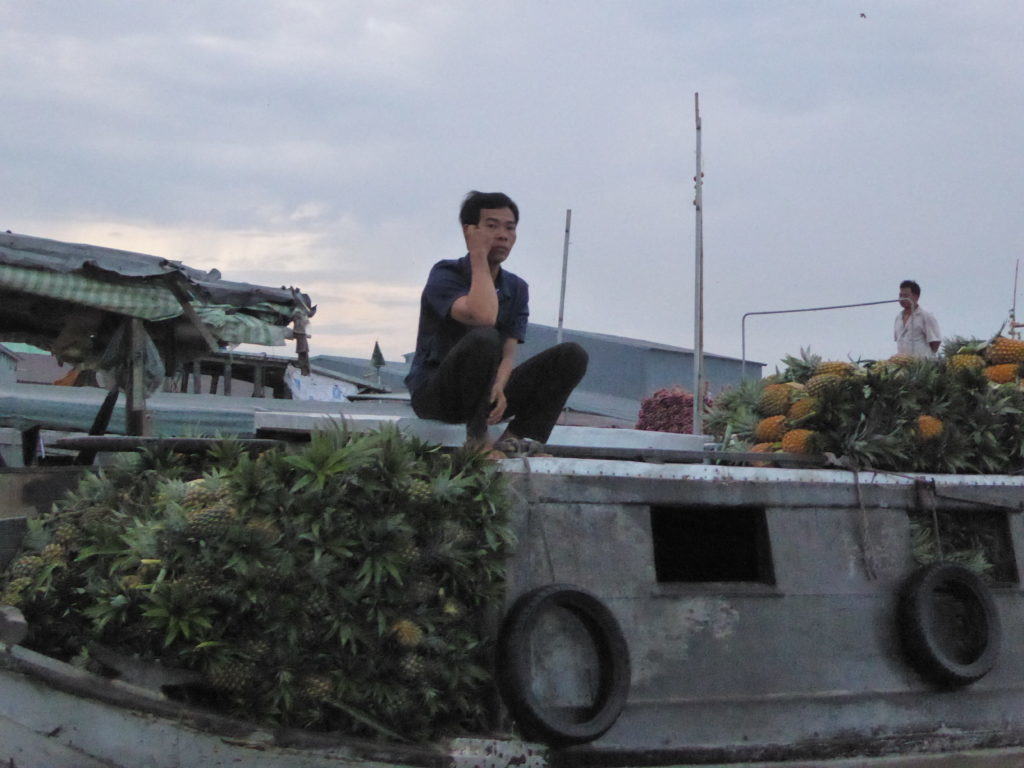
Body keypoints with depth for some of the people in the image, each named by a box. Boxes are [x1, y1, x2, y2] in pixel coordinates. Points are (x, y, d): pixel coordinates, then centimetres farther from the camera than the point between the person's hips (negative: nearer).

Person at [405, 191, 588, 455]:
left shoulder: (516, 288, 8)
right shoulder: (445, 275, -11)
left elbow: (508, 355, -2)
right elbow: (483, 317, -32)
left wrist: (498, 389, -25)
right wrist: (479, 256, -20)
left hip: (487, 393, 7)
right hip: (434, 393, -6)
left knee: (572, 355, -7)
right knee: (484, 339, -37)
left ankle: (515, 439, -19)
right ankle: (477, 440, -20)